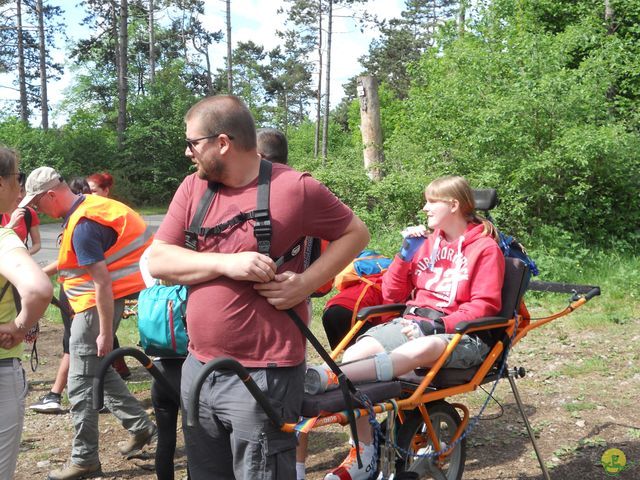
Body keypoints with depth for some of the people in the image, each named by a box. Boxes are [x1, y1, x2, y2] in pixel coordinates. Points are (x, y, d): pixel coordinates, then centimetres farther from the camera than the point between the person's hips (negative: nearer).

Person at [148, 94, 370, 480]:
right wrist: (226, 263, -17)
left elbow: (356, 234, 0)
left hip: (264, 375, -6)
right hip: (198, 369, 6)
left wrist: (306, 283, -14)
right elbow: (157, 260, 0)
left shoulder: (295, 188, -10)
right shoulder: (193, 188, 5)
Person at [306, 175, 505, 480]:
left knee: (421, 350, -41)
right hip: (412, 323, 5)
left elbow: (484, 306, -5)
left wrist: (437, 325, -17)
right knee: (354, 355, -24)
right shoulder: (426, 241, 17)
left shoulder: (486, 247, 3)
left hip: (458, 332, -4)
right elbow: (392, 295, 16)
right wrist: (406, 253, 2)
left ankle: (326, 378, -56)